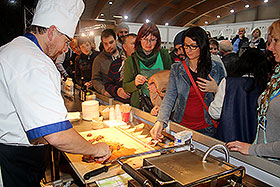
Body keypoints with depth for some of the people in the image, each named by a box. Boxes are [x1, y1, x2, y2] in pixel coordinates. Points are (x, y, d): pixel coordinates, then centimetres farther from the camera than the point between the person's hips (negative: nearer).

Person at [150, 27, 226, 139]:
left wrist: (216, 89, -16)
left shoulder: (217, 69, -3)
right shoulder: (176, 69, -3)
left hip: (206, 128, 0)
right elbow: (169, 97, -13)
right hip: (181, 125, 1)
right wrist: (160, 121, -26)